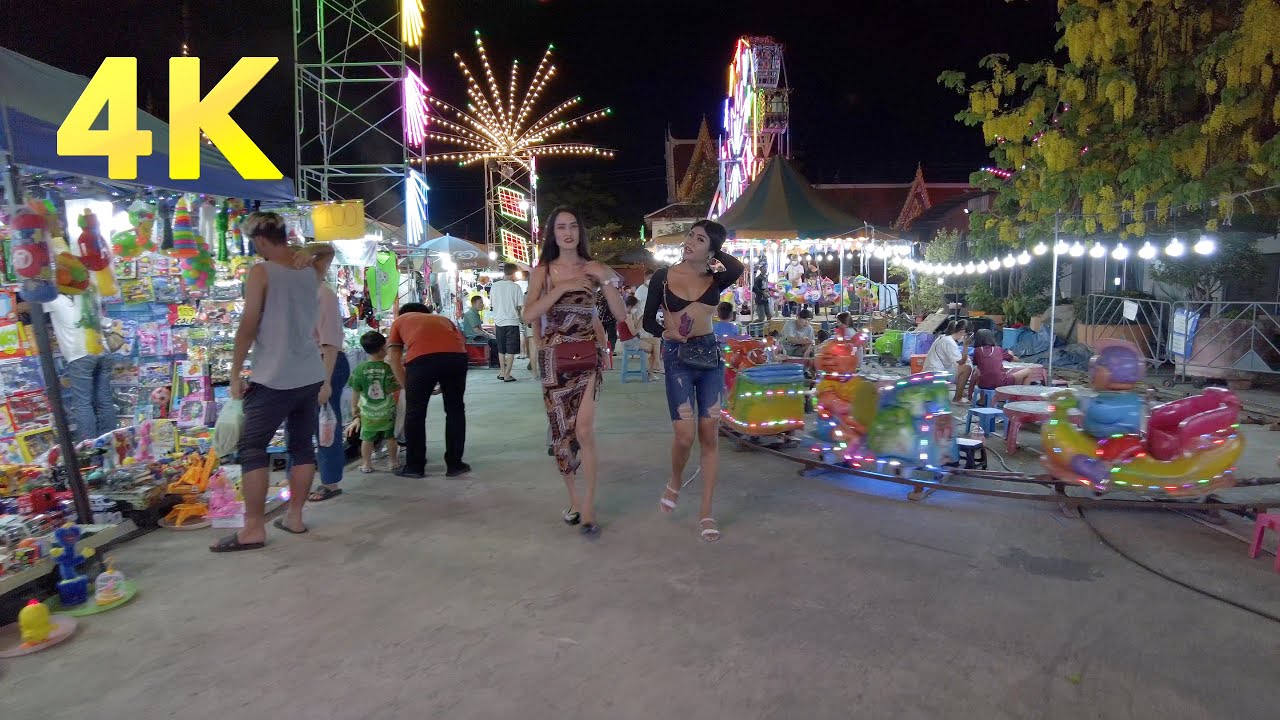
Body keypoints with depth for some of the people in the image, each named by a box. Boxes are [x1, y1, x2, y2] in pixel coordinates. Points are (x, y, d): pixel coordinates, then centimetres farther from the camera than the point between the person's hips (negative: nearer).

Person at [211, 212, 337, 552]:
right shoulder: (311, 270, 8)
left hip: (274, 379, -6)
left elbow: (248, 324, -11)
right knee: (303, 447, 12)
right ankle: (294, 516, 20)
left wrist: (235, 372, -5)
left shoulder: (261, 272, -9)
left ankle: (253, 529, 0)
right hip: (311, 377, 7)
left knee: (252, 450, 0)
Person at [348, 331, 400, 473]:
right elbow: (395, 389, -12)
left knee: (367, 438, 14)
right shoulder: (389, 368, -14)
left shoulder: (359, 369, -8)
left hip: (367, 413, 1)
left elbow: (356, 393, -2)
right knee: (390, 437, 15)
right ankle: (394, 462, 26)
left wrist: (356, 411, 10)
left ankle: (366, 464, 23)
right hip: (387, 413, -1)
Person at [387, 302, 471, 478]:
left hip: (421, 358, -3)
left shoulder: (399, 321, 33)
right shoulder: (443, 318, 39)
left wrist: (406, 387, 24)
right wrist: (444, 385, 36)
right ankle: (455, 464, 24)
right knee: (455, 410, 19)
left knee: (415, 414, 14)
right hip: (456, 355, 3)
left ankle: (414, 467, 24)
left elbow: (393, 359, 21)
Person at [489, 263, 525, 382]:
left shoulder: (495, 286, 0)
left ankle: (502, 371, 24)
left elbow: (491, 304, 8)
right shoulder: (516, 287, -9)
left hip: (499, 322, 4)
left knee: (501, 349, 18)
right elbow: (520, 306, -7)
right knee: (511, 351, 3)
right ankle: (507, 375, 2)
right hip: (512, 322, -4)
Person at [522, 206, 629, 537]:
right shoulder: (543, 271, 4)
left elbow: (621, 314, -3)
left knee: (583, 430, -15)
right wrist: (562, 287, -17)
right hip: (553, 358, 2)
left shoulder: (593, 269, 3)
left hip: (587, 356, -1)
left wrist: (606, 280, -14)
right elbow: (529, 315, -10)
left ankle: (589, 505, -3)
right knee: (561, 431, 7)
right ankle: (574, 499, 24)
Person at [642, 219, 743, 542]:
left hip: (710, 355, 2)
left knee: (710, 436, 1)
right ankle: (674, 482, 23)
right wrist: (666, 332, -15)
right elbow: (648, 321, 3)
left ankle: (706, 512, 11)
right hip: (677, 357, -1)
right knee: (685, 435, -10)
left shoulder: (715, 279, 1)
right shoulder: (664, 276, 0)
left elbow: (737, 269, -23)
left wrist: (716, 254, -6)